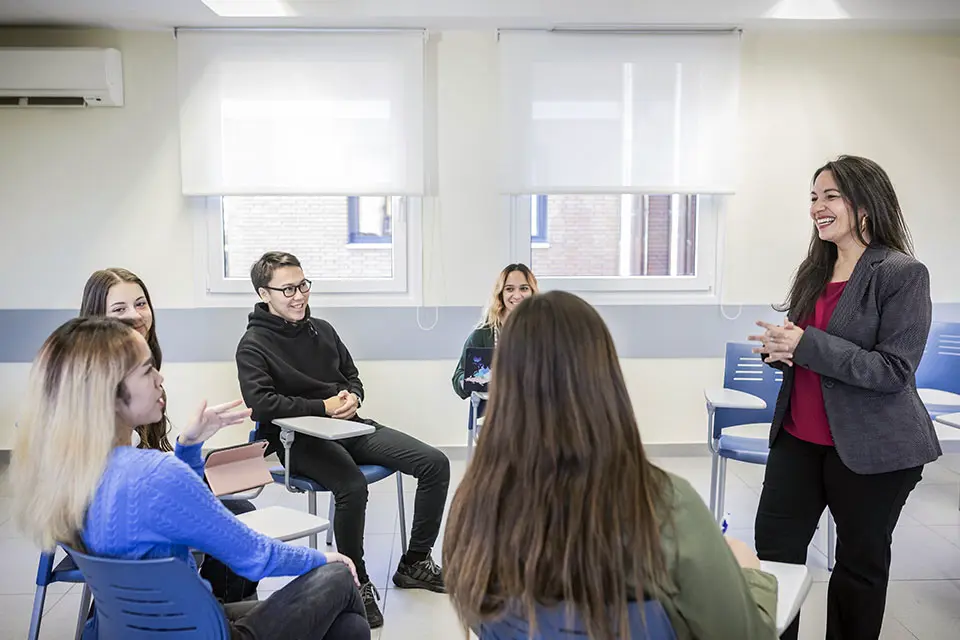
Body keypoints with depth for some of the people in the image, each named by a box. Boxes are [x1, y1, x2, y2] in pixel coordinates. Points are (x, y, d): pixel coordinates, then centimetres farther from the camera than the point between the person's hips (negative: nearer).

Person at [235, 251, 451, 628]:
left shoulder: (322, 329, 15)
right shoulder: (254, 345, -3)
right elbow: (260, 404, -16)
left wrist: (352, 398, -2)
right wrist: (323, 407, -15)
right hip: (302, 440, -6)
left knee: (435, 463, -8)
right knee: (353, 485, -38)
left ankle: (414, 563, 7)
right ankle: (357, 583, -12)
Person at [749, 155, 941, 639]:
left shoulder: (903, 273, -12)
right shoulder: (815, 270, 9)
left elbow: (894, 370, -18)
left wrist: (805, 343, -24)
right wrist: (779, 350, -3)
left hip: (871, 448, -6)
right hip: (799, 436, 6)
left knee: (861, 562, 13)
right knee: (774, 546, 7)